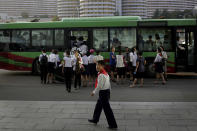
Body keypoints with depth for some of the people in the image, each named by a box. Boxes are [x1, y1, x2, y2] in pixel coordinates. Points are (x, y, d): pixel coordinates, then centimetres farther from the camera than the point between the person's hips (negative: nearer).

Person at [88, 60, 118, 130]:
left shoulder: (101, 75, -22)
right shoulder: (106, 74, 9)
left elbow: (99, 86, -23)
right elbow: (109, 84, 15)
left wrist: (94, 92, -11)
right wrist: (108, 92, 22)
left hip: (103, 92, -10)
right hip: (107, 91, 10)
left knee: (107, 109, -4)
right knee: (98, 105, 25)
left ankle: (113, 125, 1)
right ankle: (95, 119, 42)